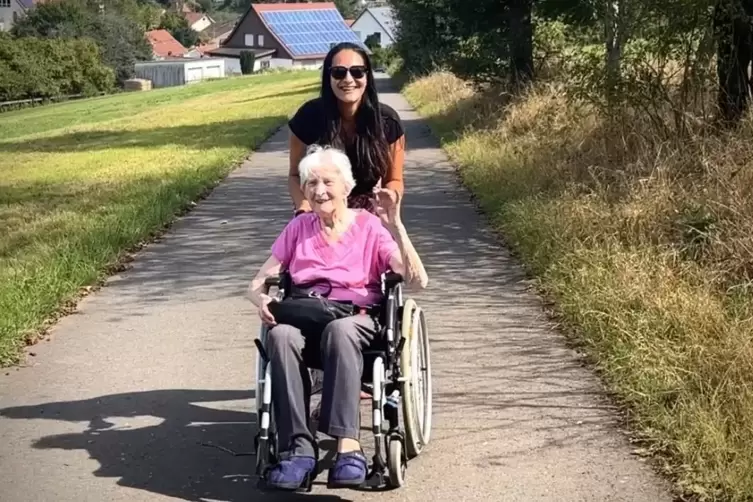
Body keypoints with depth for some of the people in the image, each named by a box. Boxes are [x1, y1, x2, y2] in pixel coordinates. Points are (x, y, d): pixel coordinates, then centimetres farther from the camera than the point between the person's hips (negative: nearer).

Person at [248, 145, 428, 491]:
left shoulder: (370, 226, 7)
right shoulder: (297, 229, 18)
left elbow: (417, 281, -5)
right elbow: (258, 283, 15)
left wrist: (395, 226, -15)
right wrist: (261, 299, -10)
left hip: (356, 321, -2)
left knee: (339, 329, -40)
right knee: (281, 335, -35)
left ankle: (348, 446, -46)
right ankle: (298, 448, -39)